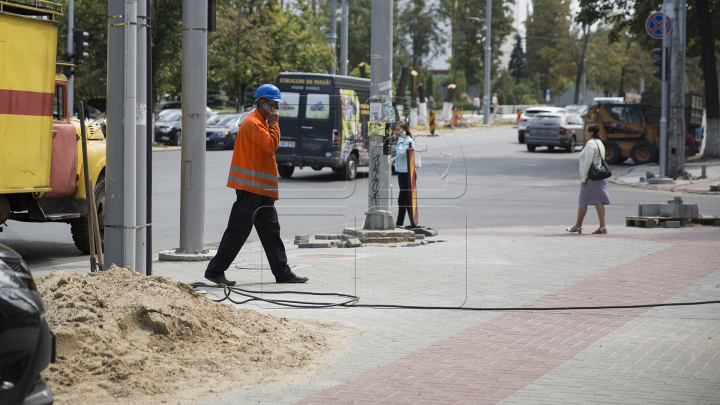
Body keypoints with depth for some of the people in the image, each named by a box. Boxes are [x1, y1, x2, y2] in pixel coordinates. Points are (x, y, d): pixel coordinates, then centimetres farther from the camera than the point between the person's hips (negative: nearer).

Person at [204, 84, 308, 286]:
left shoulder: (262, 123, 20)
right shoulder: (253, 122, -13)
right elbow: (271, 145, -21)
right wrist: (274, 123, -12)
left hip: (261, 188, 10)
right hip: (250, 187, -10)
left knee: (271, 231, 11)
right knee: (238, 230, -9)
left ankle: (282, 272, 14)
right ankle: (215, 271, -4)